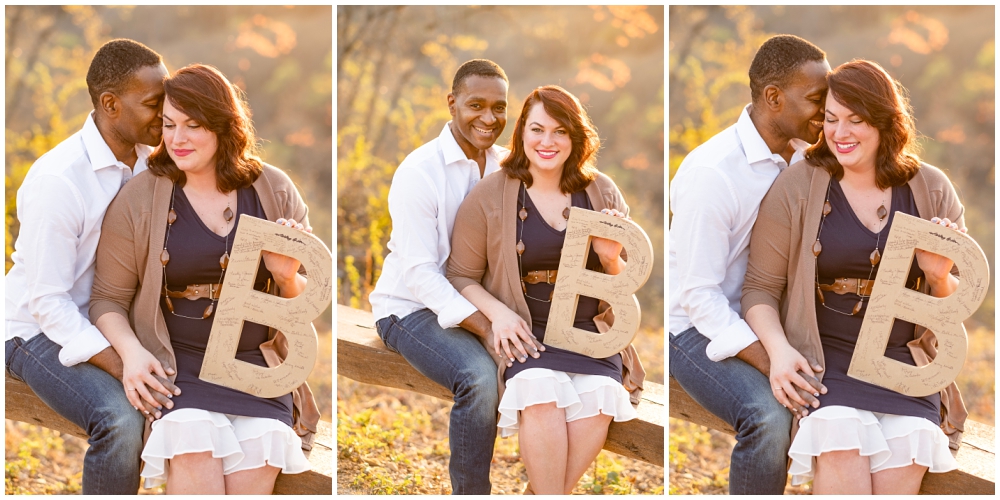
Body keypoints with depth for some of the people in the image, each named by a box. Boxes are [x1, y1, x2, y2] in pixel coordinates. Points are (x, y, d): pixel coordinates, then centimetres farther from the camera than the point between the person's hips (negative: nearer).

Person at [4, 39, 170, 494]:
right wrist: (123, 369, -32)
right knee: (121, 419, -32)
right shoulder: (56, 180, -24)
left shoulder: (148, 159, -1)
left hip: (111, 318, 7)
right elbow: (47, 302, -23)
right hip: (42, 332, -7)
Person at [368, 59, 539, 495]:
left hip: (478, 302, 6)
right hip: (411, 308, -6)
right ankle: (471, 492, -18)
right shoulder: (419, 172, -16)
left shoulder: (504, 166, 4)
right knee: (480, 376, -32)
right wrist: (484, 328, -31)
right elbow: (419, 273, -21)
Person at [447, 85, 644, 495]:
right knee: (540, 393, -34)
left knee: (599, 397, -30)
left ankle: (553, 491, -14)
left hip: (592, 331, 2)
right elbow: (462, 276, 7)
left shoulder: (601, 192, 9)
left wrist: (611, 258, -7)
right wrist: (498, 313, -12)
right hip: (526, 334, -2)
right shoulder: (488, 196, 2)